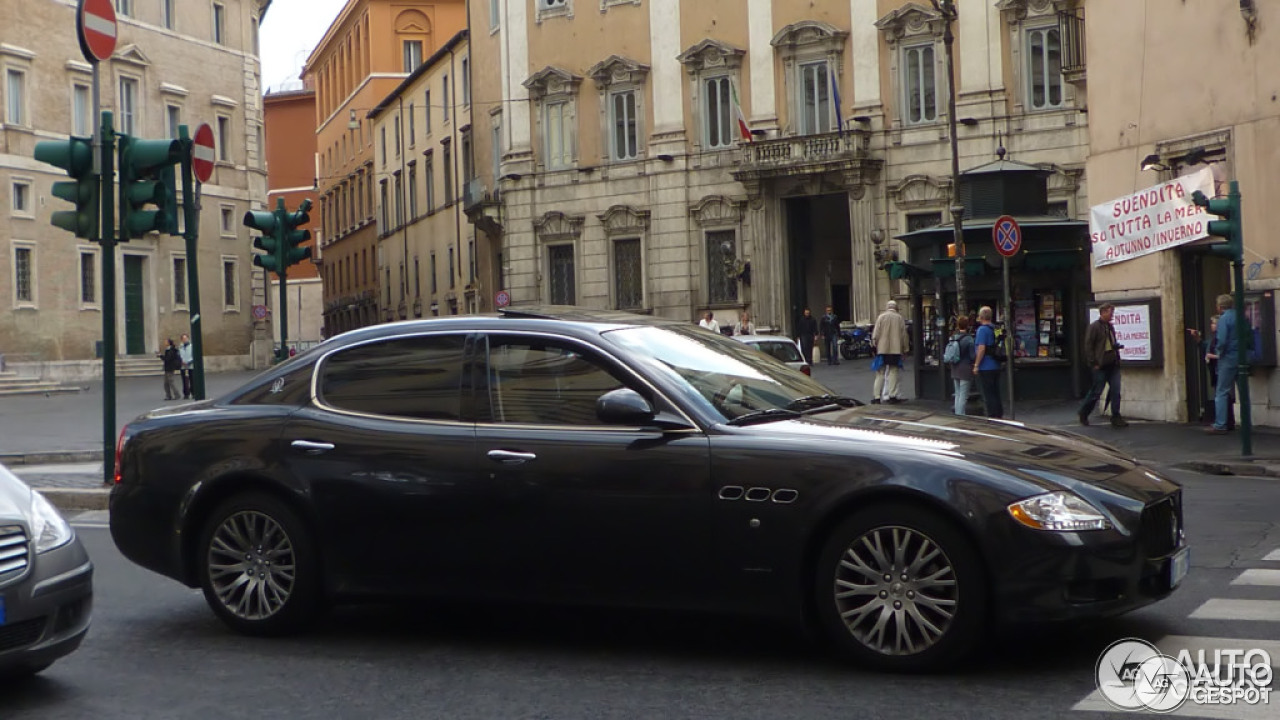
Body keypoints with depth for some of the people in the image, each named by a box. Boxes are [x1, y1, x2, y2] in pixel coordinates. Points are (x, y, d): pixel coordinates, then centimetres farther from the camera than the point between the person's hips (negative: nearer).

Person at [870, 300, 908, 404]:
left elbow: (876, 333, -4)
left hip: (882, 349, 0)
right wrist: (904, 348, 11)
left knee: (880, 373, 5)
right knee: (893, 372, 6)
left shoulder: (881, 317, -1)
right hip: (896, 349, 0)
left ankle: (876, 397, 2)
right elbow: (903, 335, 4)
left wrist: (873, 344, 4)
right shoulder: (900, 318, 1)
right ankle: (892, 396, 2)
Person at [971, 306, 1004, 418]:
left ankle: (992, 417, -3)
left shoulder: (982, 330, -15)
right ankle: (999, 415, 18)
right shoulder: (995, 329, 9)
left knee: (988, 396, -3)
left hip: (985, 368, -8)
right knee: (996, 394, 14)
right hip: (996, 366, 8)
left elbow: (981, 349, -20)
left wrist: (976, 365, -15)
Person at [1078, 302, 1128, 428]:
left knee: (1115, 390, 0)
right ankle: (1083, 414, 20)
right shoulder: (1094, 327, -8)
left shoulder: (1110, 326, 14)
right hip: (1100, 365, -6)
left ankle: (1116, 417, 4)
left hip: (1113, 364, 7)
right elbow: (1088, 346, -11)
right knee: (1096, 391, 1)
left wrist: (1117, 346, 2)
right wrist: (1093, 363, -14)